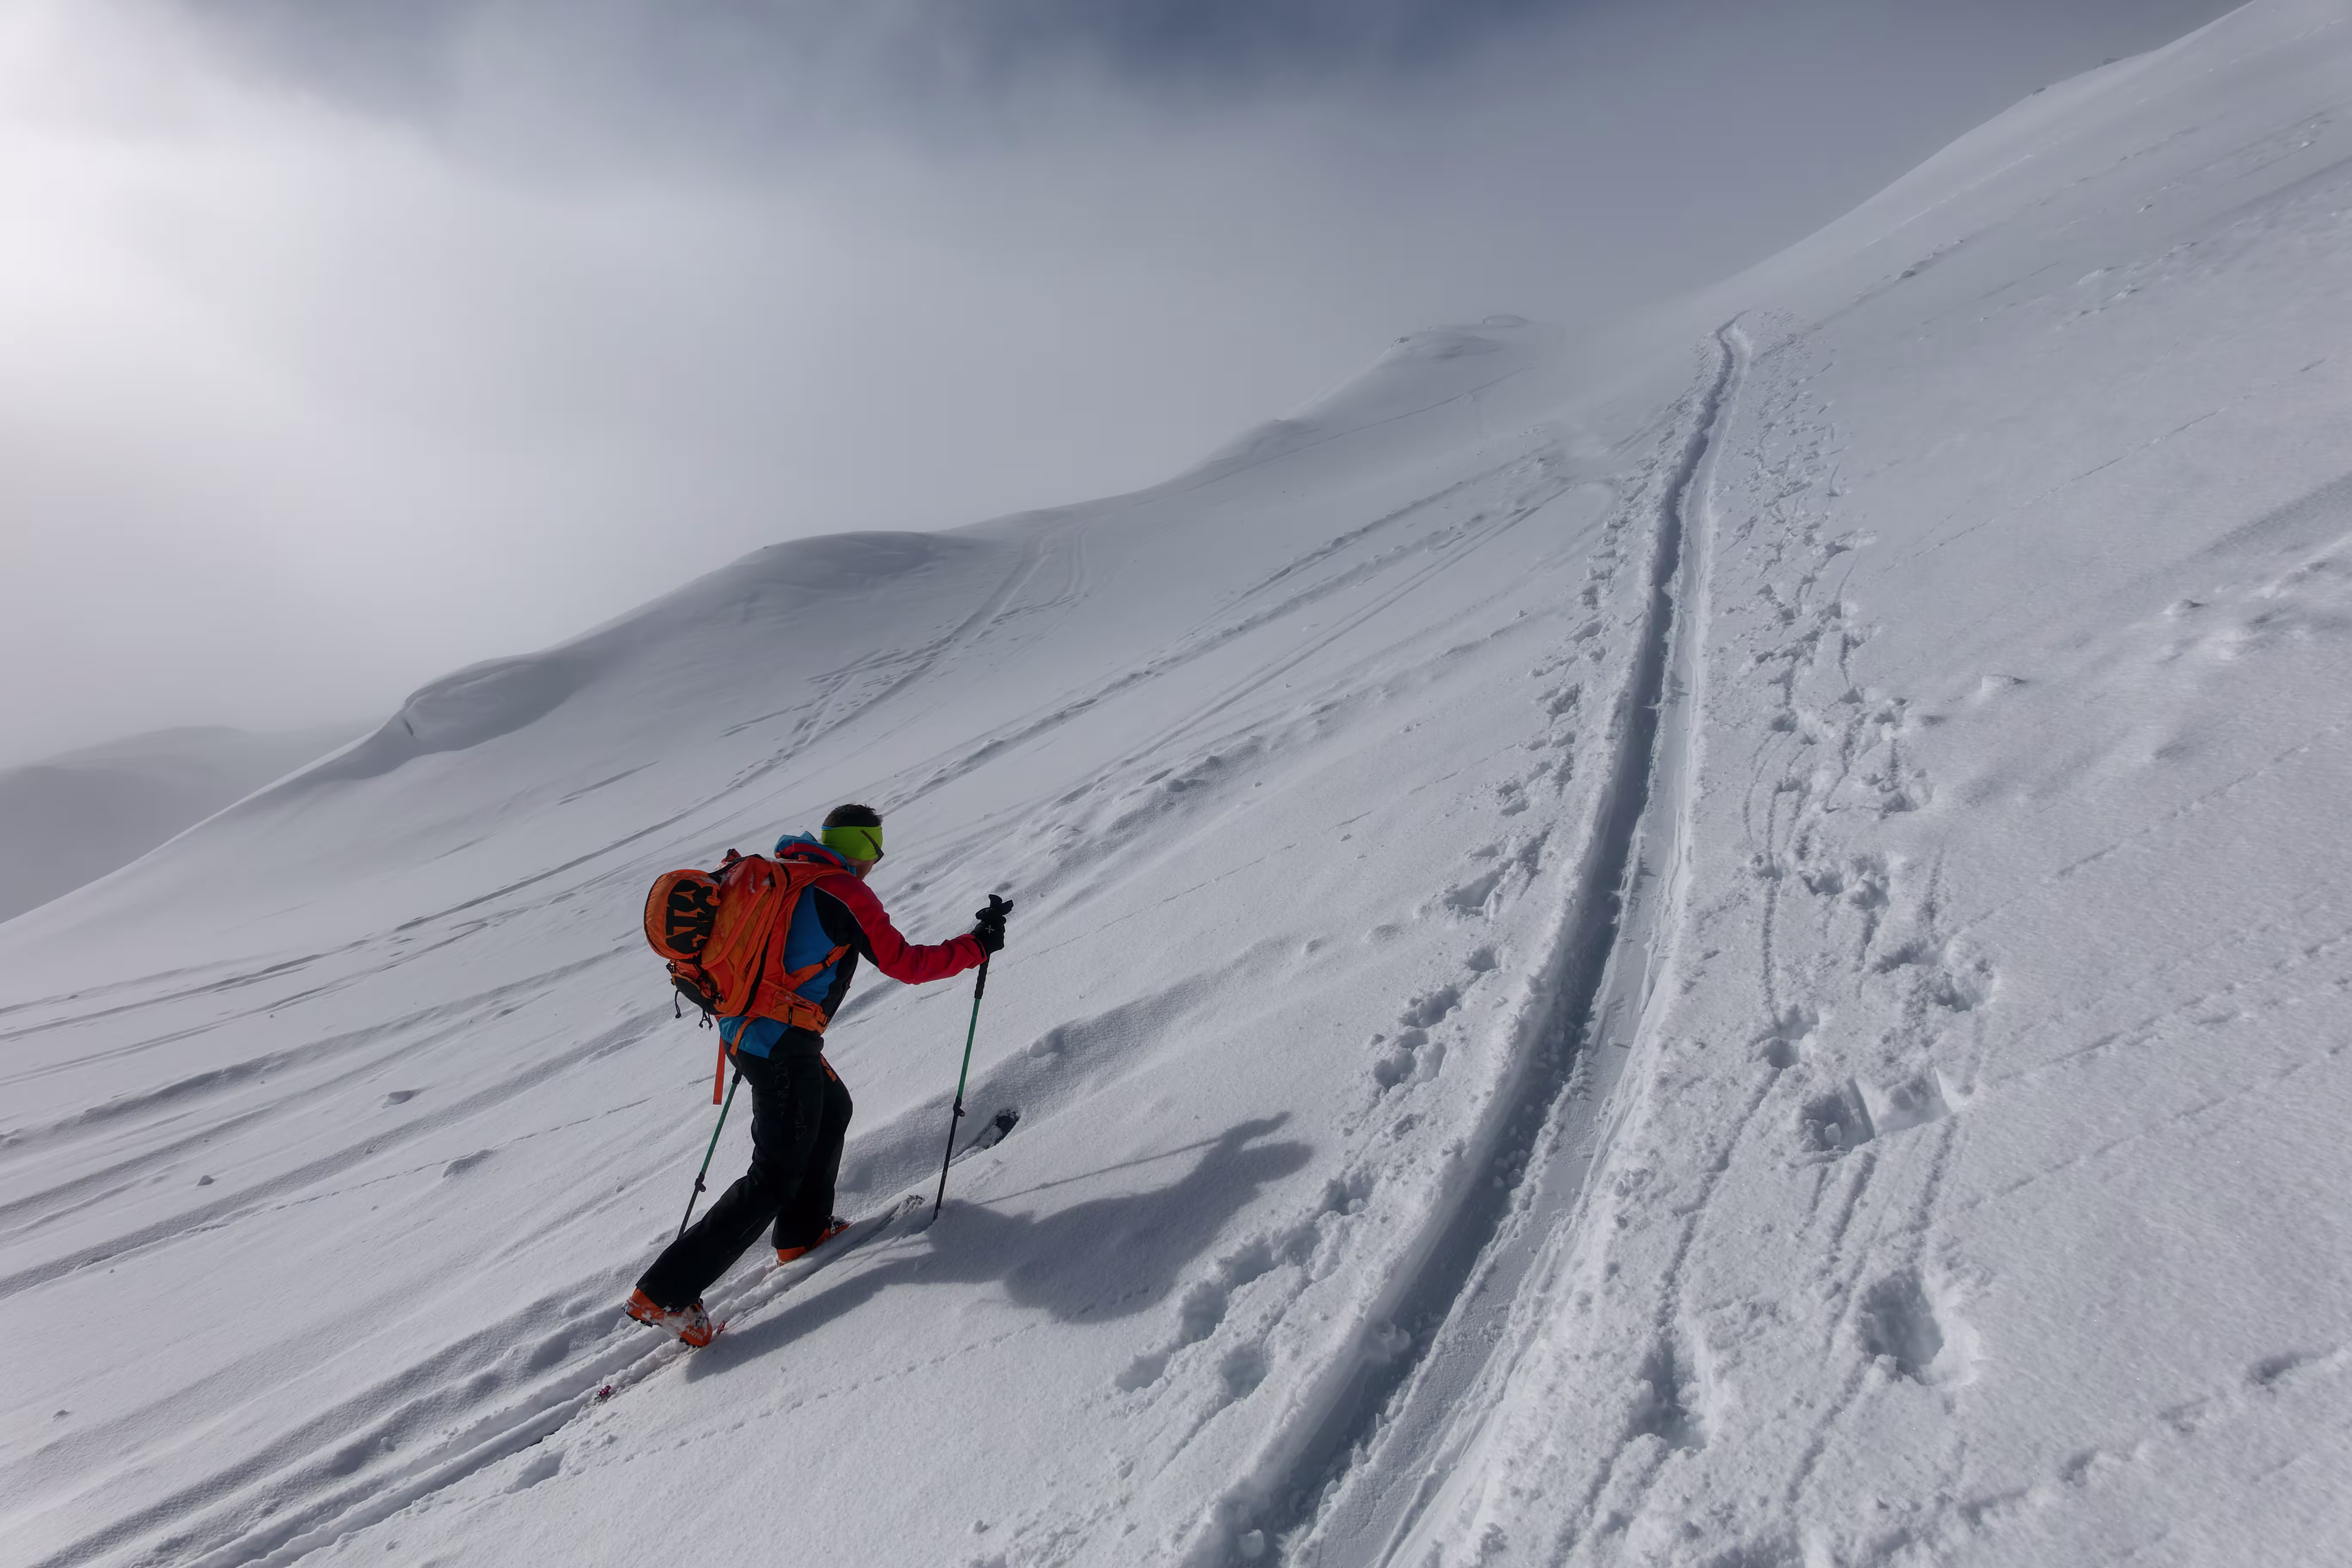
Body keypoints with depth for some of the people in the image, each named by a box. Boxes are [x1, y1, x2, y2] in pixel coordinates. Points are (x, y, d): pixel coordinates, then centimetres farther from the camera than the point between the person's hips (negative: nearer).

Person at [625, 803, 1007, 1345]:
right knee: (776, 1178, 2)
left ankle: (803, 1230, 36)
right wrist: (977, 946, -1)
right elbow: (906, 964, -11)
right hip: (783, 1050, -9)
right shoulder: (848, 895, -14)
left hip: (742, 1030, 9)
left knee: (833, 1108, 27)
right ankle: (665, 1292, 4)